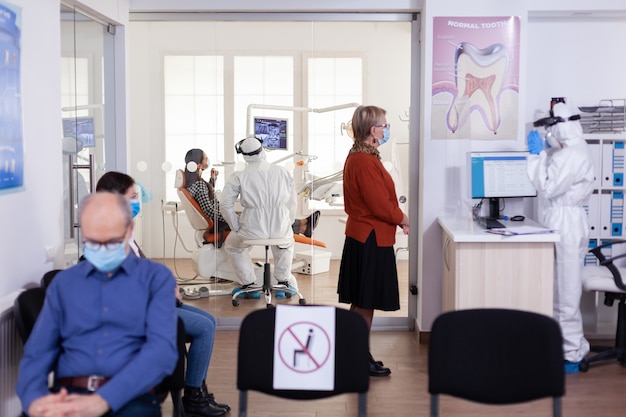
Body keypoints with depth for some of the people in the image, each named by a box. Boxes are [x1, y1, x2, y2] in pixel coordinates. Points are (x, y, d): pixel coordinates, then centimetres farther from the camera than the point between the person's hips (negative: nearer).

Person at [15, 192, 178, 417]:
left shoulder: (156, 277, 7)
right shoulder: (63, 282, 17)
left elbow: (162, 348, -7)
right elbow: (37, 352, 8)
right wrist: (34, 398, -15)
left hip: (130, 397, -1)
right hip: (66, 395, 2)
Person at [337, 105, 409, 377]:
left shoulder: (355, 157, 11)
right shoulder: (366, 162, -21)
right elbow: (381, 206, -22)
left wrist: (396, 217, 7)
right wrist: (402, 219, -4)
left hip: (360, 235, 10)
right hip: (372, 240, -10)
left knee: (361, 303, 16)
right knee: (366, 304, 0)